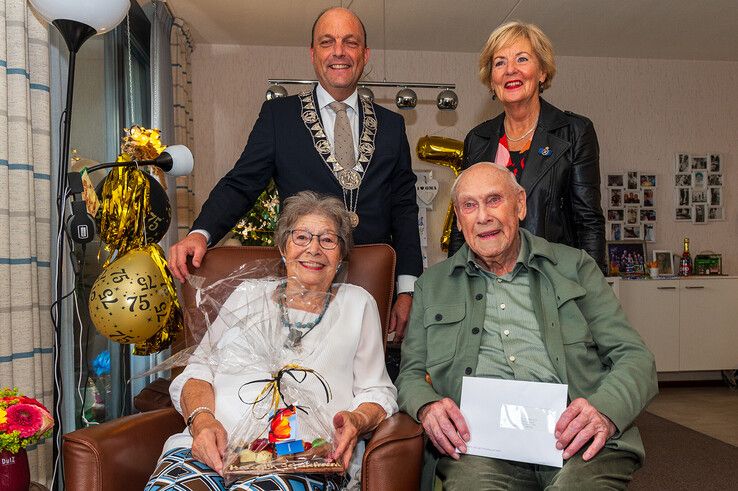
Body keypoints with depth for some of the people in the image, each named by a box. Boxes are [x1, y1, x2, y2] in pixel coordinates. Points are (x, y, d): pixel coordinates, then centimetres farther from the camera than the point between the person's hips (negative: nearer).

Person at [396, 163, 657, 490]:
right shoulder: (432, 286, 19)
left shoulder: (575, 267, 16)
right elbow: (410, 375, 16)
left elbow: (634, 358, 10)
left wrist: (605, 409, -13)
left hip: (571, 434, 1)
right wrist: (427, 406, -9)